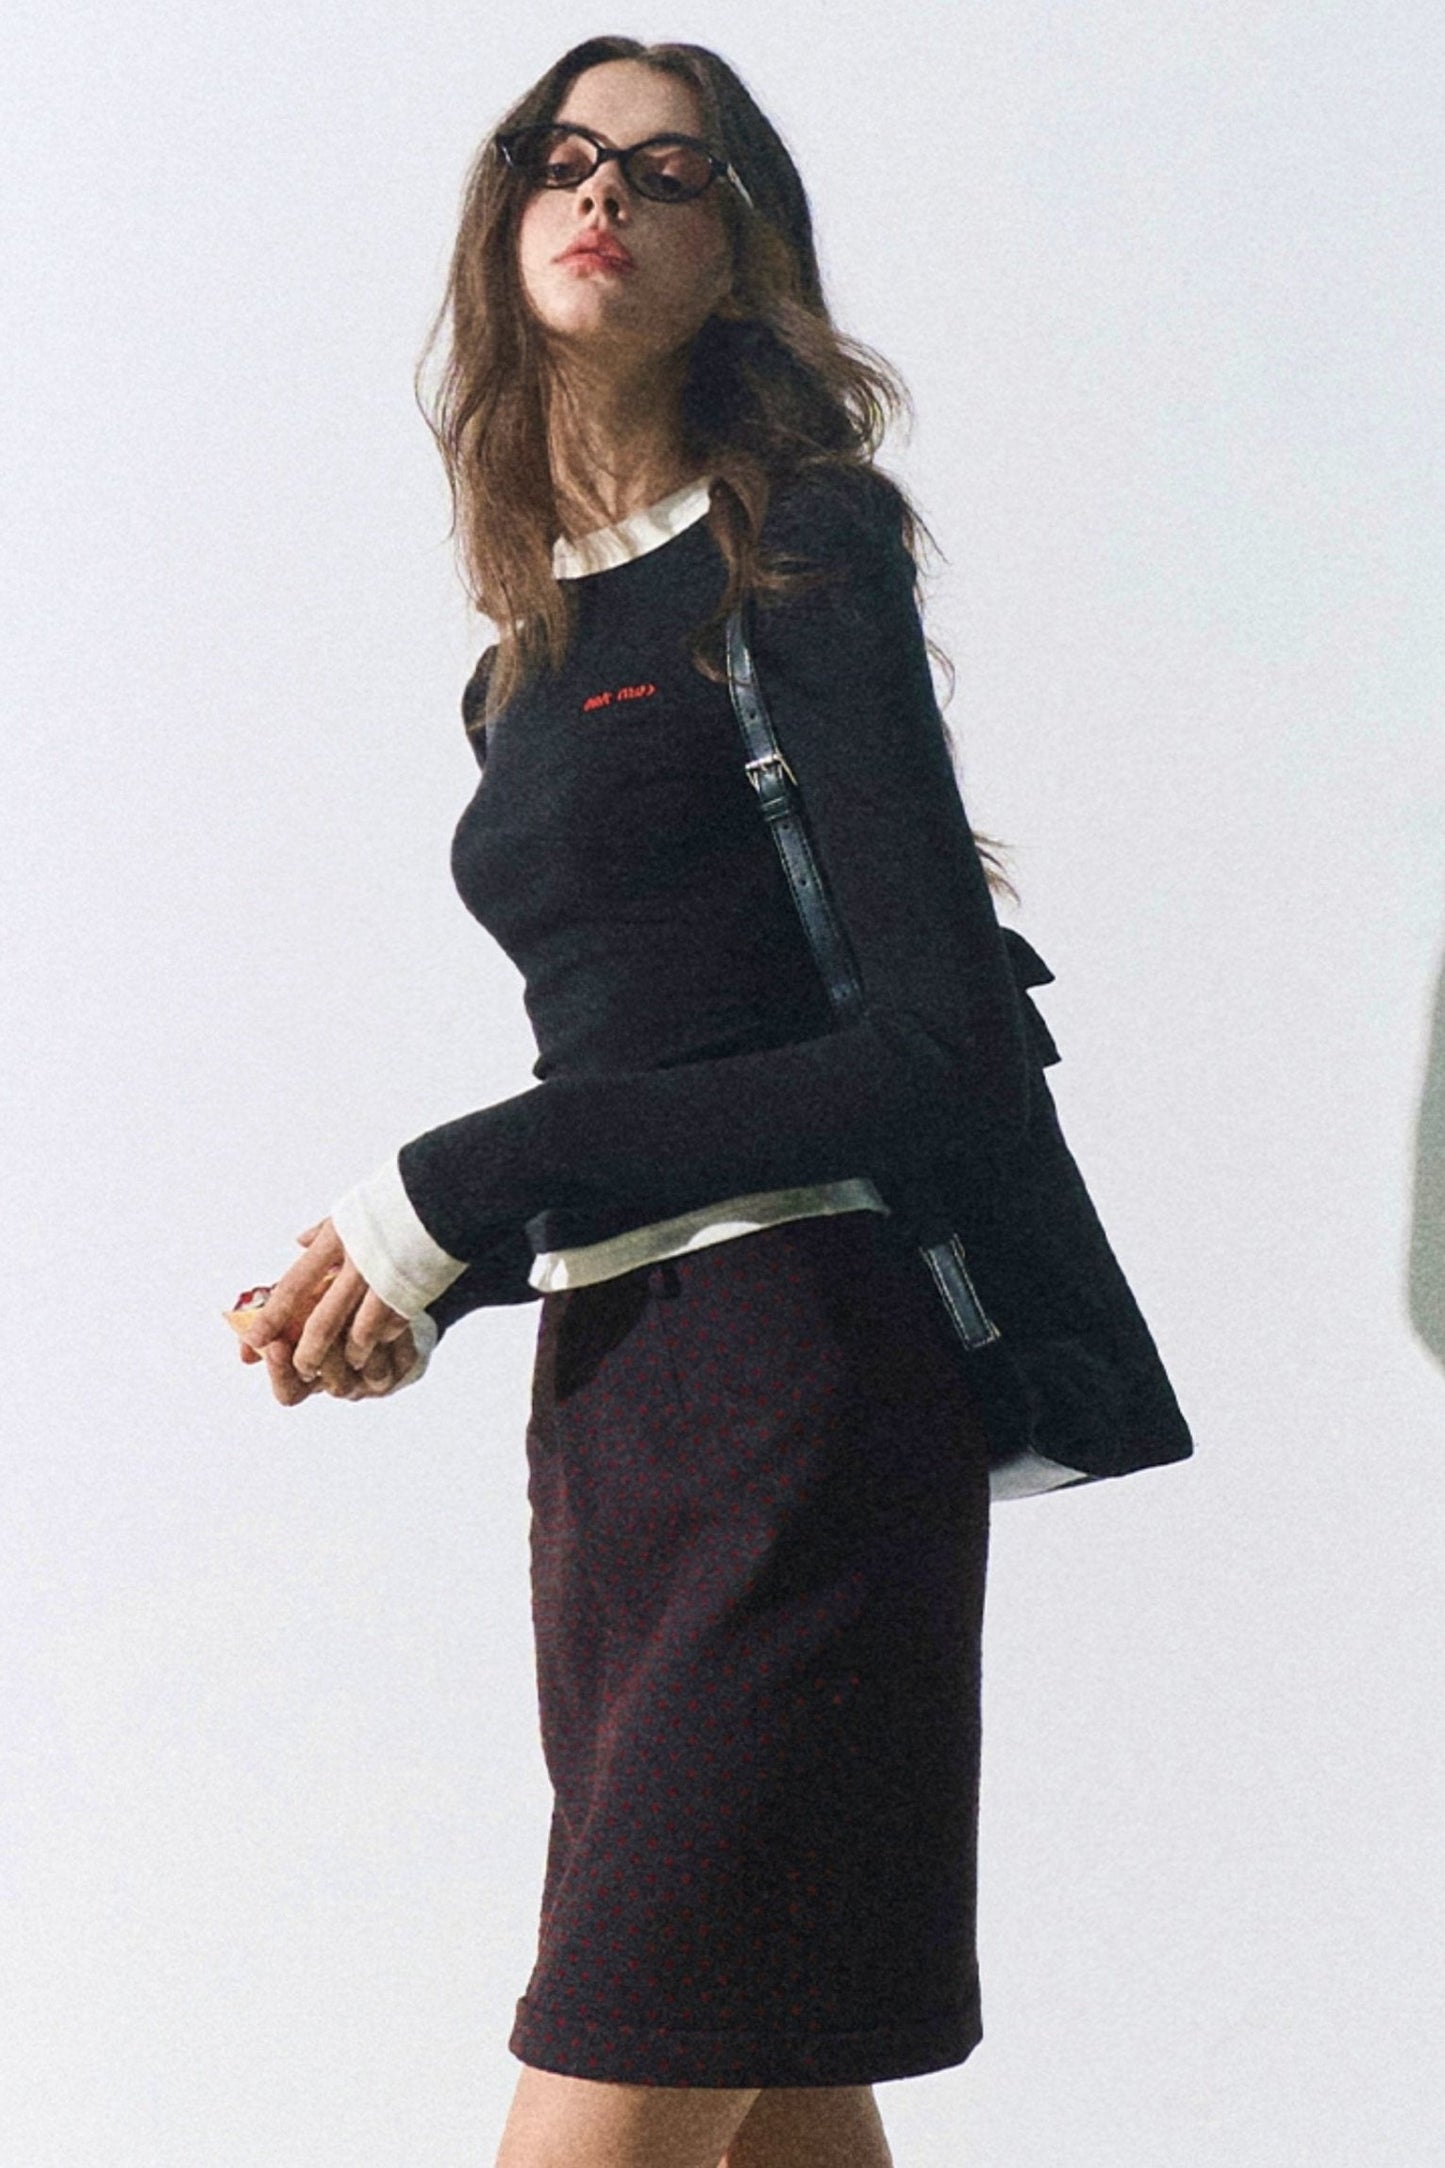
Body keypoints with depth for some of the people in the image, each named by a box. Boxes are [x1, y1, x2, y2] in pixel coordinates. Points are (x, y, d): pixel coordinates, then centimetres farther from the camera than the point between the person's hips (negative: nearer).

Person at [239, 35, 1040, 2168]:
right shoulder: (532, 652, 18)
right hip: (606, 1392, 8)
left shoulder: (793, 549, -5)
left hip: (792, 1386, -8)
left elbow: (954, 1060, -13)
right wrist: (418, 1280, 3)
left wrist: (465, 1188, -12)